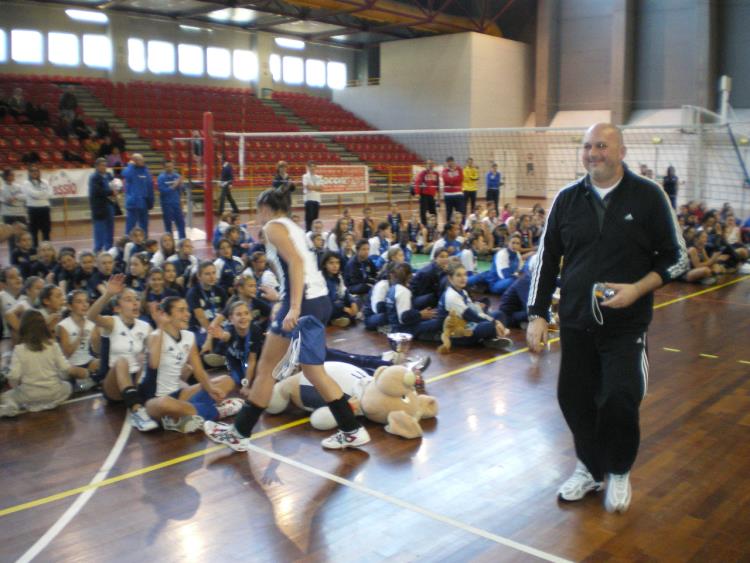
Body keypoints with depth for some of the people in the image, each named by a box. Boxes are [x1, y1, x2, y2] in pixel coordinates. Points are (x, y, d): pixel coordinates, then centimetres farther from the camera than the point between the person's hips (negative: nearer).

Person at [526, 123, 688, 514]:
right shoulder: (567, 199, 4)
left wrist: (637, 289, -16)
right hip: (575, 323, 3)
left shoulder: (648, 196, -4)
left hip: (626, 325, -3)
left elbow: (676, 258, 0)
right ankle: (590, 469, 33)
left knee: (619, 400, -6)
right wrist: (537, 315, 2)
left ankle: (619, 472, 24)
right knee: (574, 399, 7)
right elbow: (546, 259, 8)